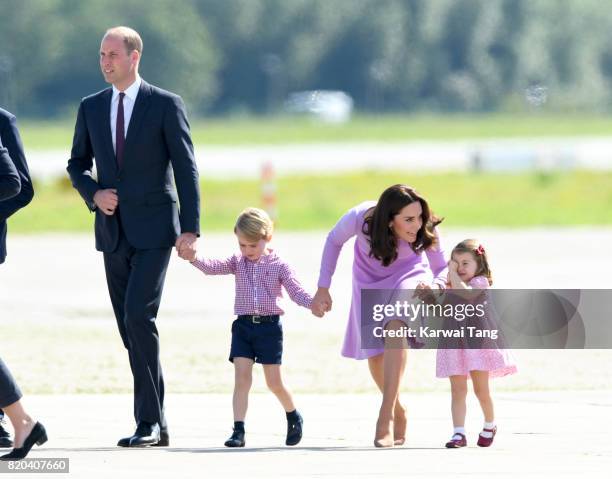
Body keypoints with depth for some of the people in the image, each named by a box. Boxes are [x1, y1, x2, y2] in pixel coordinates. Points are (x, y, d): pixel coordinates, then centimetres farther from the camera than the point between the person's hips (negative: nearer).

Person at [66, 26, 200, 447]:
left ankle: (148, 420, -16)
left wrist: (190, 229, -11)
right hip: (112, 232, 5)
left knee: (139, 317, -19)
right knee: (130, 328, 6)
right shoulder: (92, 108, 10)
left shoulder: (166, 106, -4)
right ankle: (156, 426, 12)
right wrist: (94, 193, -4)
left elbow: (186, 170, -4)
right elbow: (78, 164, 18)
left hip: (153, 231, -5)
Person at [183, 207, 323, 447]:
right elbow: (213, 267, -8)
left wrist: (312, 304, -26)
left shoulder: (279, 266, -1)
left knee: (274, 382, 4)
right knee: (241, 378, -8)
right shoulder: (237, 263, 6)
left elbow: (296, 291, -6)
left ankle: (294, 417, 30)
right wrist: (194, 259, -28)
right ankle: (238, 430, -10)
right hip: (243, 325, 2)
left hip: (269, 326, -2)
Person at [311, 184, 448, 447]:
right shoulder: (360, 218, -34)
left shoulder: (426, 230, -32)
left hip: (407, 276, -2)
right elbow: (334, 240, -11)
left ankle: (386, 415, -30)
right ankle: (398, 412, 33)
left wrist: (435, 285, -38)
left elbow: (443, 267, -14)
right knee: (374, 355, 6)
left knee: (395, 327, -31)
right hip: (369, 281, 2)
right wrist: (323, 288, -9)